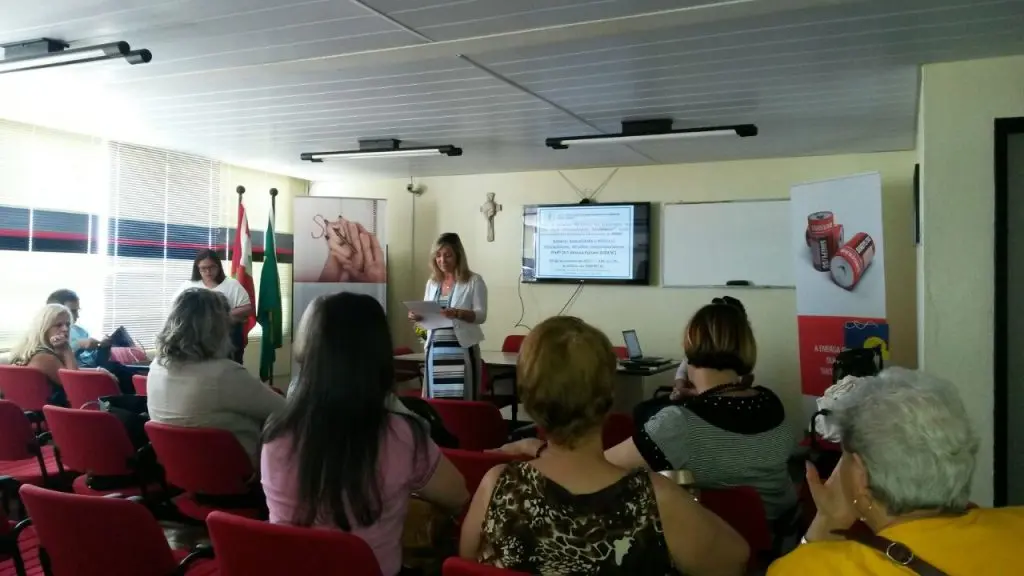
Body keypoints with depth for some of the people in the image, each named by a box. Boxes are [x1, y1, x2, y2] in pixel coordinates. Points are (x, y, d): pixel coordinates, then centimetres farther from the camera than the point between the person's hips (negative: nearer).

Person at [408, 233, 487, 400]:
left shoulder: (474, 281, -1)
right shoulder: (432, 282, 14)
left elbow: (481, 315, -7)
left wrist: (458, 313, -24)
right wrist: (418, 316, -5)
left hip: (462, 348, -4)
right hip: (435, 349, 5)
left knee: (462, 400, -7)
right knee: (436, 400, 4)